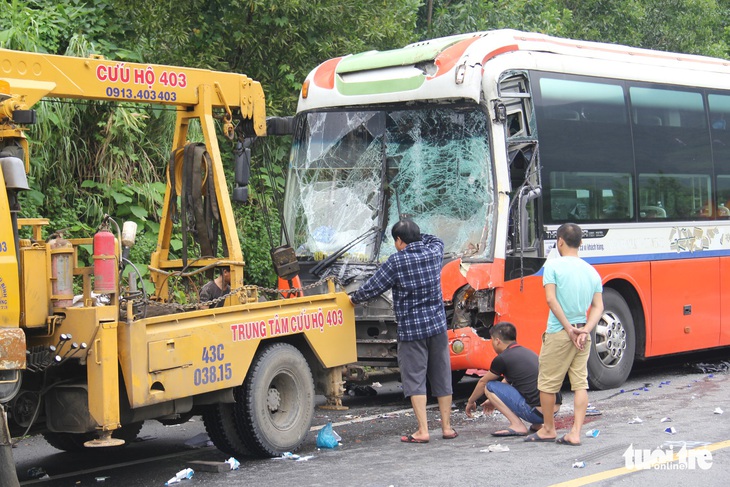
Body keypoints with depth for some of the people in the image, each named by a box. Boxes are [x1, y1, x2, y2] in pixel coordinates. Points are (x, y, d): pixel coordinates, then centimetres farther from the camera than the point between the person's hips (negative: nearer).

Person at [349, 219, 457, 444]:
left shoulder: (396, 262, -11)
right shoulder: (433, 252, 3)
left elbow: (374, 287, -4)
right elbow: (436, 241, 29)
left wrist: (354, 299, 12)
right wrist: (417, 237, 24)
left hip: (411, 329, -5)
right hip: (437, 325, 5)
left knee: (415, 379, -2)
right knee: (442, 377, 11)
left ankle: (423, 431, -7)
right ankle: (446, 427, 17)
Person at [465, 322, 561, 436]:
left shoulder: (503, 359, -3)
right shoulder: (528, 352, 20)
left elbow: (483, 382, 15)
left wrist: (470, 402, 32)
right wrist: (494, 401, 50)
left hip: (536, 412, -8)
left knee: (489, 387, 2)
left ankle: (517, 426, -6)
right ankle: (537, 425, 17)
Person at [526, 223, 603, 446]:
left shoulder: (553, 265, -7)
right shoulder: (592, 271, 9)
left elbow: (551, 299, -15)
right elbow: (598, 306, 2)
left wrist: (569, 329, -13)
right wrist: (585, 330, -7)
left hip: (558, 334, -5)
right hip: (583, 334, 5)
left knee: (547, 384, 9)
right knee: (580, 383, 5)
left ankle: (548, 429, 20)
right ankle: (575, 433, -1)